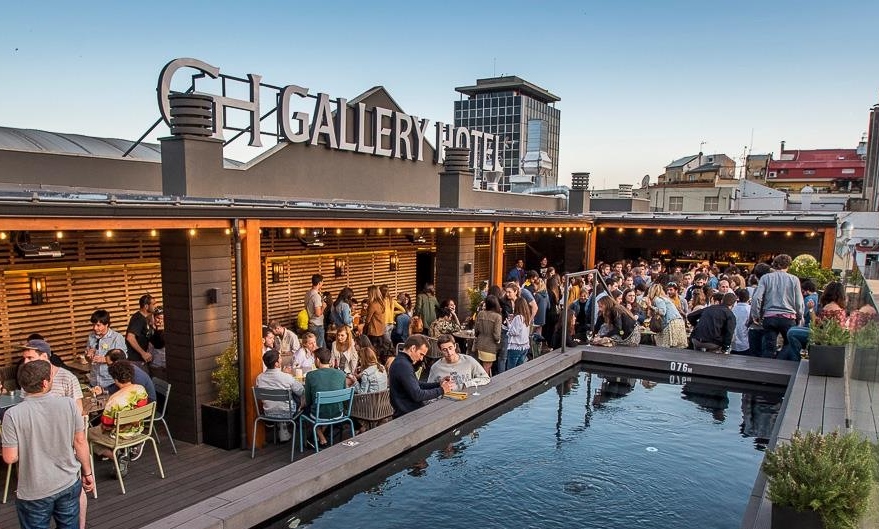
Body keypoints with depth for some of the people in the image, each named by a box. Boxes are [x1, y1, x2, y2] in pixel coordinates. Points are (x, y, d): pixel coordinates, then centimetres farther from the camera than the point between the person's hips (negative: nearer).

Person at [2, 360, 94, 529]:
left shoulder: (13, 415, -18)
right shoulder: (69, 405, -13)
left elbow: (10, 458, -14)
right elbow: (80, 442, -4)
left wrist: (28, 449, 8)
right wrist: (87, 473, 9)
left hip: (34, 492, -2)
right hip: (69, 484, 2)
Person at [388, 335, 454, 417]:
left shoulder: (401, 361, 12)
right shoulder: (403, 365, -20)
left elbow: (417, 385, 17)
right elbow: (417, 395, -22)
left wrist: (438, 384, 7)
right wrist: (441, 390, -12)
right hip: (406, 416, -10)